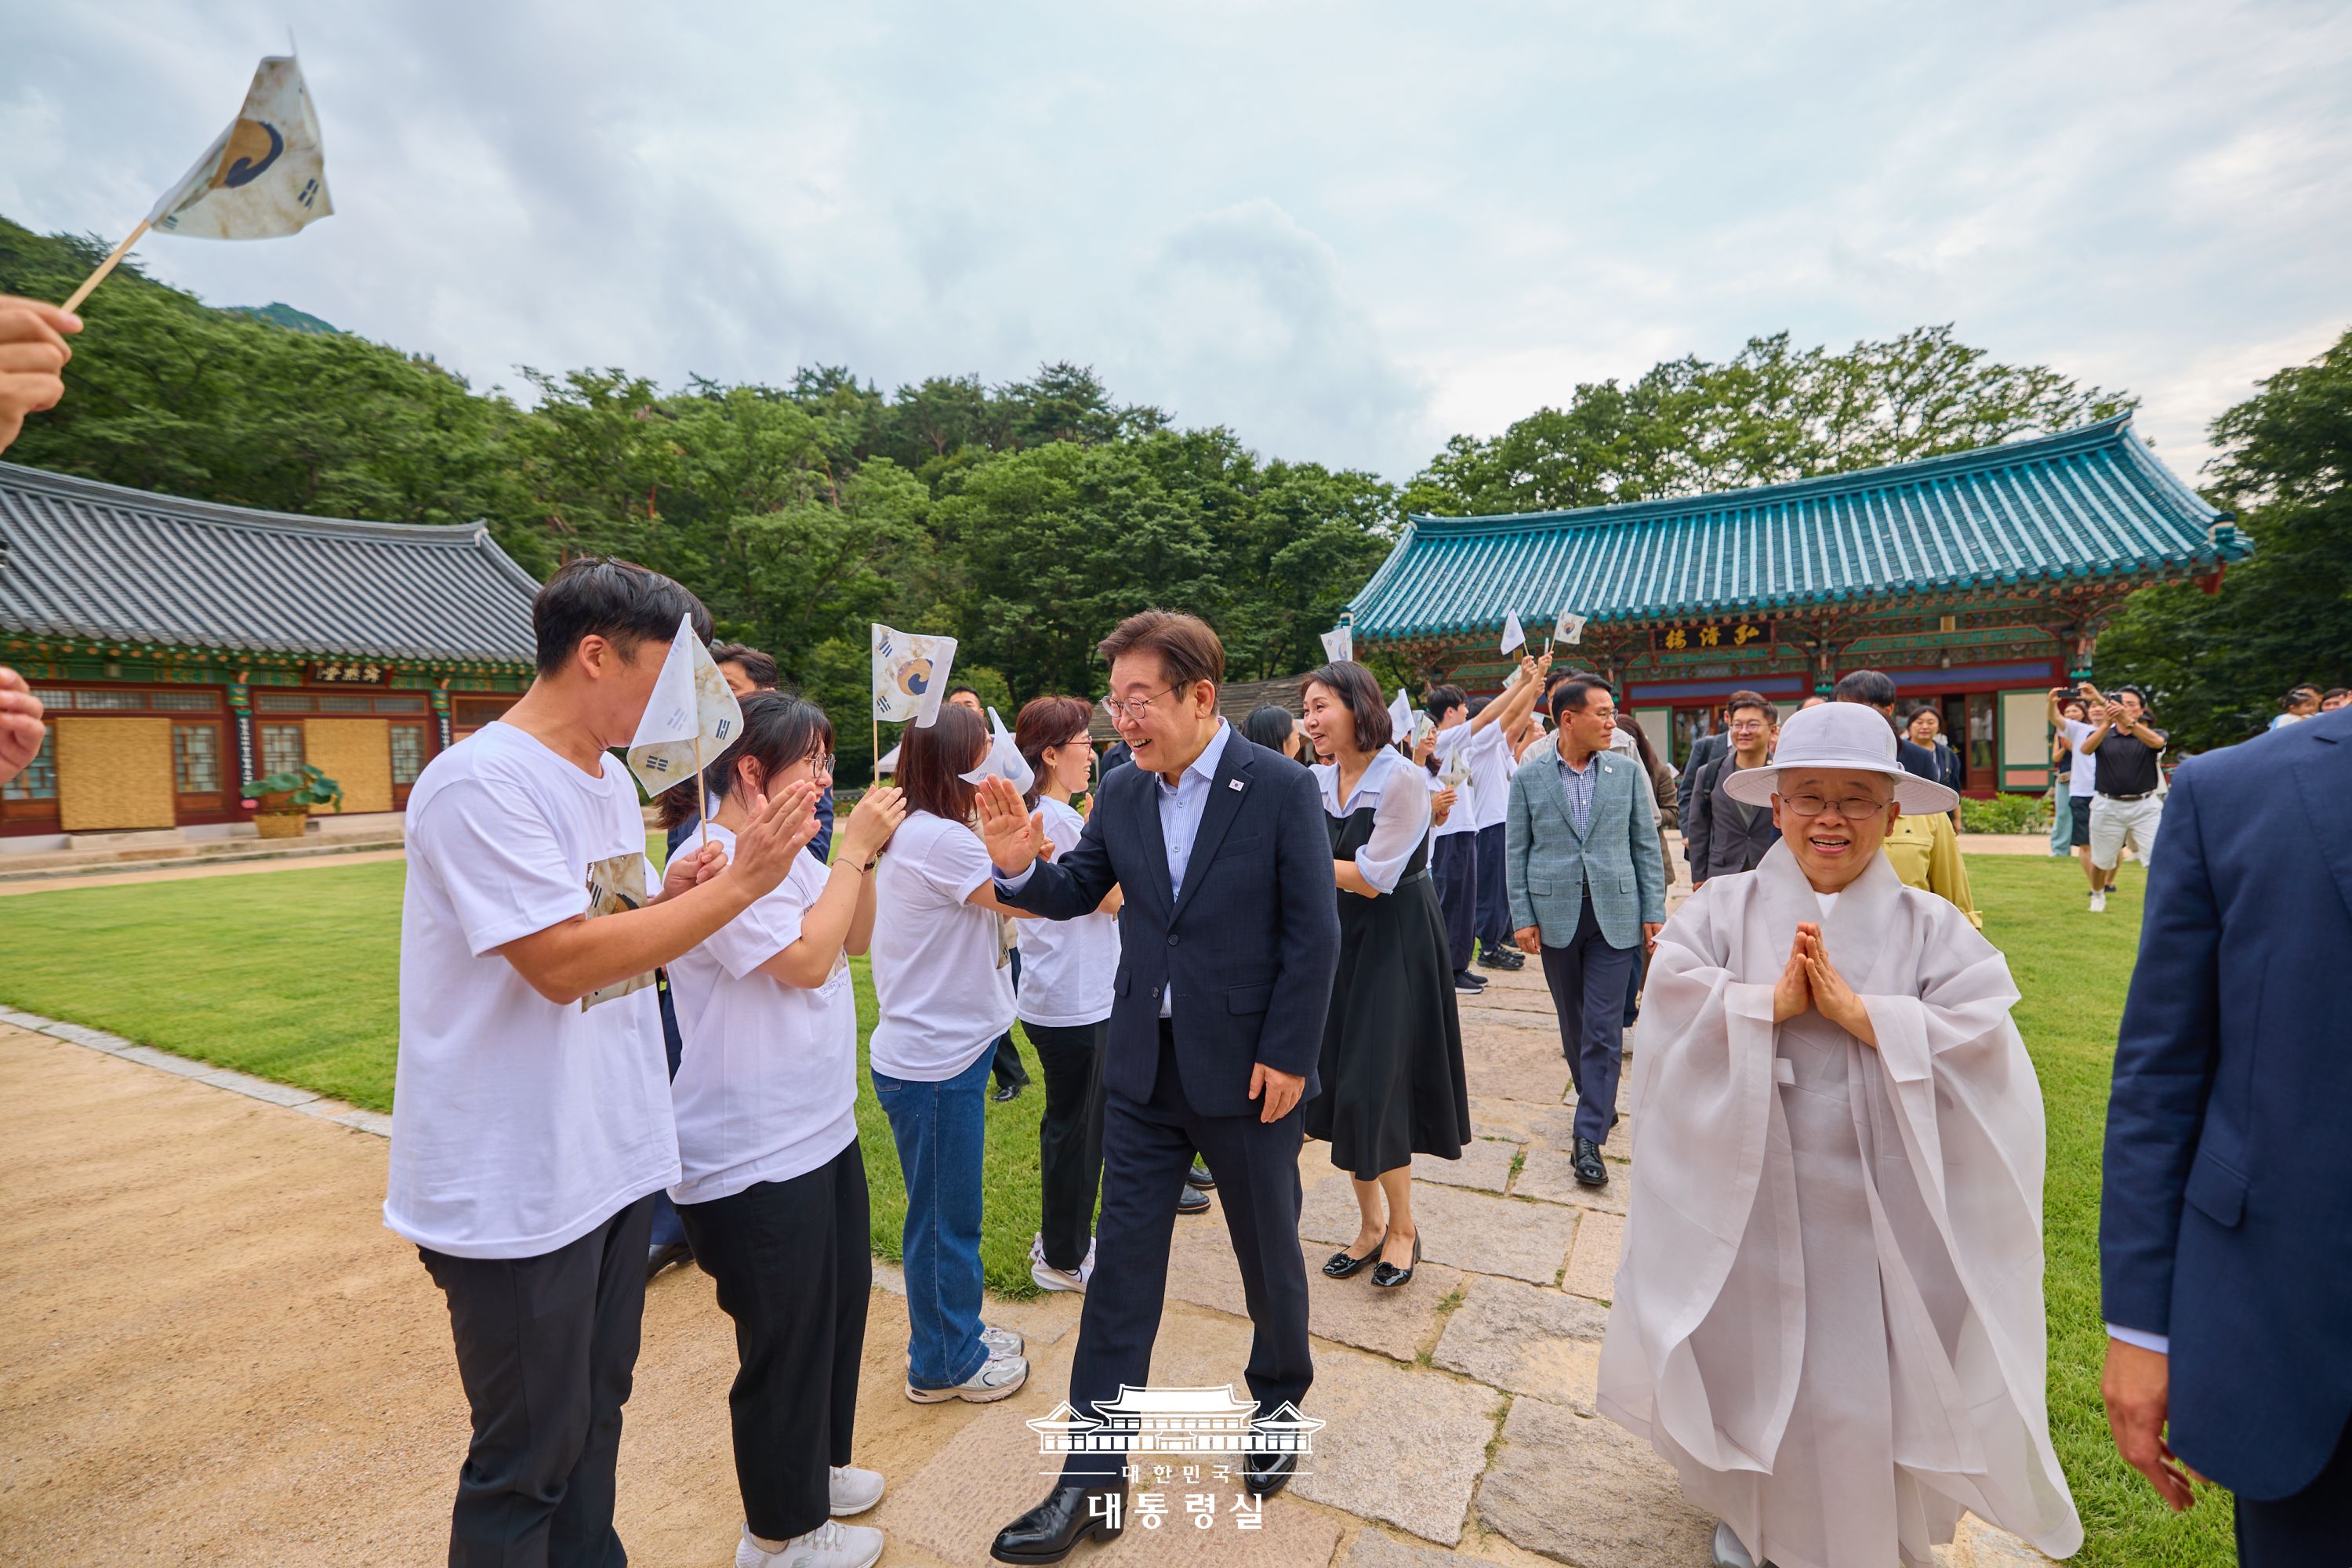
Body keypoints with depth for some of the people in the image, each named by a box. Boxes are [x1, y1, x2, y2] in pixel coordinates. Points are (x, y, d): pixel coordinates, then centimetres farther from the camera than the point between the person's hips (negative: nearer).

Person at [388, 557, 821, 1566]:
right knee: (528, 1459, 10)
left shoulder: (611, 778, 8)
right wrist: (737, 885, -26)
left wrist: (668, 899, -5)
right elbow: (562, 961, -27)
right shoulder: (482, 783, -19)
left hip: (614, 1161, 8)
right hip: (519, 1190, -8)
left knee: (595, 1417, 23)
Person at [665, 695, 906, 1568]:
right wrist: (854, 850, -20)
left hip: (822, 1132, 9)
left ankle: (815, 1467, 46)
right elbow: (806, 959, -26)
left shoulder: (786, 851, 6)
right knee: (785, 1340, 9)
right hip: (757, 1160, -9)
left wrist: (865, 855, -3)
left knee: (838, 1308, 23)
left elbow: (854, 939, 11)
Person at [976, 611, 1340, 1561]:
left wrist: (1287, 1055, -14)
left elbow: (1314, 934, -12)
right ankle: (1093, 1483, 24)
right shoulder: (1122, 793, -1)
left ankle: (1279, 1397, 47)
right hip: (1145, 1065, 4)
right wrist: (1021, 867, -13)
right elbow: (1078, 894, 8)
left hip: (1247, 1070, -3)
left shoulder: (1281, 790, -13)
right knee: (1121, 1268, 9)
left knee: (1268, 1253, 18)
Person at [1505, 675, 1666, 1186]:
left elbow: (1646, 846, 5)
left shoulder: (1627, 772, 3)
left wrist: (1653, 911, 0)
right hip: (1556, 916, 1)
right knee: (1574, 1024, 13)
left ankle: (1590, 1135, 4)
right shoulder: (1529, 778, 0)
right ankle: (1598, 1102, 34)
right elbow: (1516, 852, 1)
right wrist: (1522, 916, -4)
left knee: (1604, 1029, -3)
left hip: (1615, 916, 0)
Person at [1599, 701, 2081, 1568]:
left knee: (1871, 1390, 11)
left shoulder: (1933, 927, -2)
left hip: (1883, 1218, 0)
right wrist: (1772, 1003, -22)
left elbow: (1980, 1043, -14)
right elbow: (1672, 1009, -14)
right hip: (1748, 1209, 0)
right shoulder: (1722, 909, -3)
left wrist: (1856, 1009, -20)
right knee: (1754, 1369, 16)